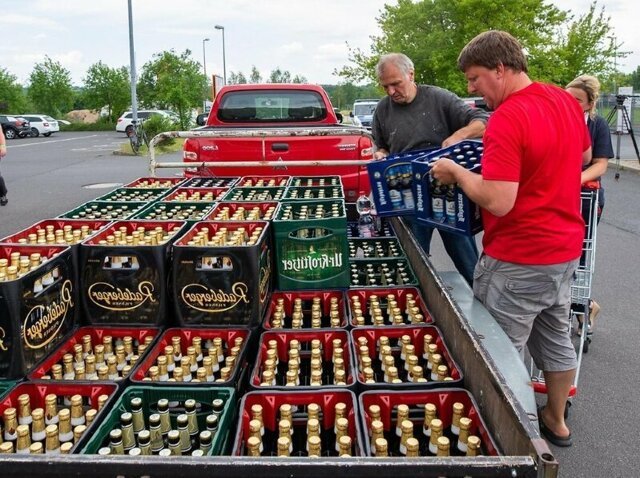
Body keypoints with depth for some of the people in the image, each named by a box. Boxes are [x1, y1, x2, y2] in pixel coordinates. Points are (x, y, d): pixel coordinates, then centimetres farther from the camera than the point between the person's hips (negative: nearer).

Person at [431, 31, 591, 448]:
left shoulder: (507, 119, -24)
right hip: (566, 249, 9)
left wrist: (456, 171, -15)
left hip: (519, 261, -9)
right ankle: (556, 420, 40)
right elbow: (584, 158, 20)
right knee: (556, 337, 22)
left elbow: (498, 203, -29)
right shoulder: (566, 100, 3)